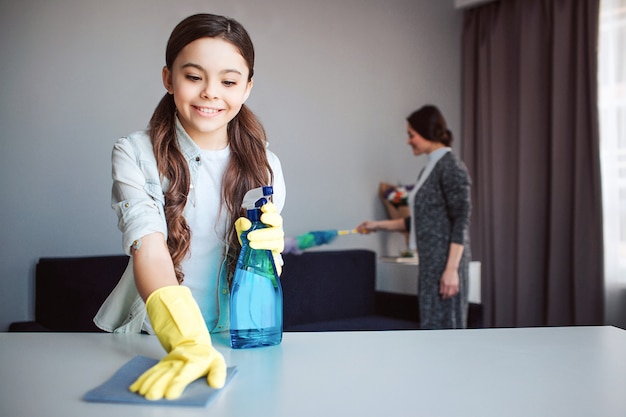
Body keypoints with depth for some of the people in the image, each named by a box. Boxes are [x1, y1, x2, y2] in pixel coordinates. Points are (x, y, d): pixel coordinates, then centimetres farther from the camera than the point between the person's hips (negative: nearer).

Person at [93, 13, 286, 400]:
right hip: (149, 336, -1)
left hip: (235, 338, 1)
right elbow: (148, 248, -18)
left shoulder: (263, 165, 4)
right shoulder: (134, 154, -3)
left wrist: (266, 252, -18)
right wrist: (188, 343, -33)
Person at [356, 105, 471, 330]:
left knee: (442, 326, -4)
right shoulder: (430, 168, 15)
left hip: (446, 262, -9)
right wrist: (379, 225, 22)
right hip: (430, 261, 9)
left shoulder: (451, 167, -12)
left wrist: (452, 269, -22)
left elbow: (461, 222, -17)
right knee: (433, 325, 11)